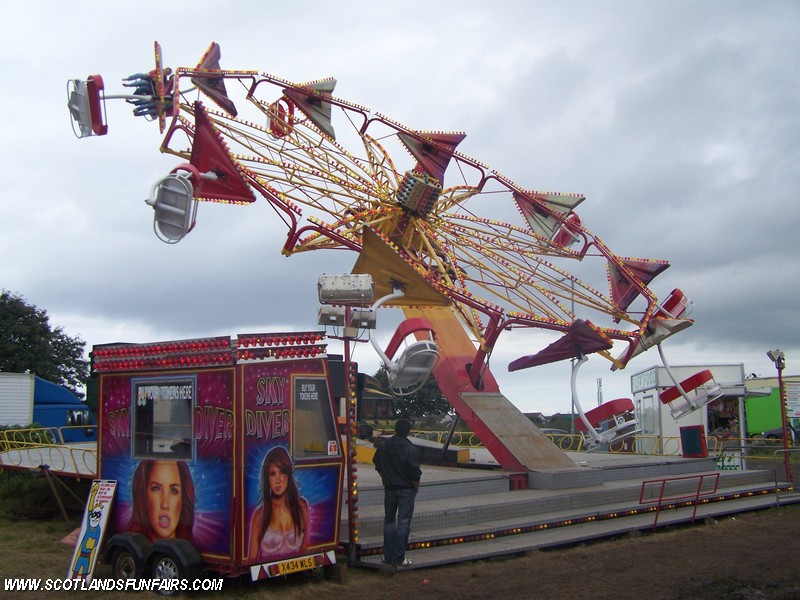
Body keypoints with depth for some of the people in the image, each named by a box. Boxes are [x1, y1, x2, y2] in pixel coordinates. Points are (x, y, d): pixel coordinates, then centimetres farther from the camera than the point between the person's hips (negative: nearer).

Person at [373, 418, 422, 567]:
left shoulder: (383, 446, 0)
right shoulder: (410, 449, -18)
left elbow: (378, 467, 8)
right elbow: (415, 473, -18)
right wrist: (416, 488, -1)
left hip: (389, 489, 5)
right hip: (406, 490, -5)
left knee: (389, 521, 16)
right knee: (403, 523, 1)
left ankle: (388, 556, 18)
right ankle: (399, 558, 2)